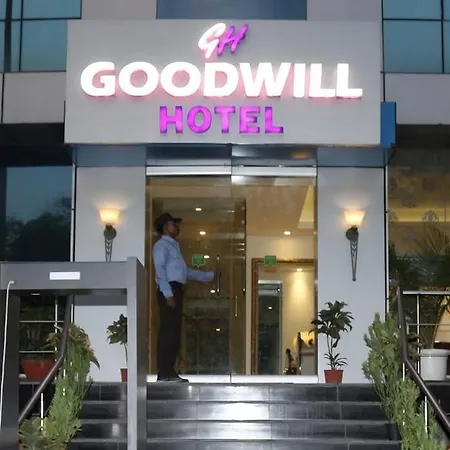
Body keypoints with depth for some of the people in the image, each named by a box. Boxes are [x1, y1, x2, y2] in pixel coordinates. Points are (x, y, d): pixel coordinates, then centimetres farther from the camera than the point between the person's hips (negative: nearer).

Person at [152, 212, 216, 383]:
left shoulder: (173, 246, 27)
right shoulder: (161, 245, -2)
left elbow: (185, 271, 31)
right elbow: (160, 271, -13)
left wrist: (209, 276, 35)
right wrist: (168, 294, -23)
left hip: (176, 290, 10)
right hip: (169, 290, -10)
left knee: (174, 332, 6)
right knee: (168, 331, -14)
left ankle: (169, 372, 7)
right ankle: (164, 373, -16)